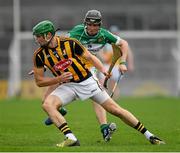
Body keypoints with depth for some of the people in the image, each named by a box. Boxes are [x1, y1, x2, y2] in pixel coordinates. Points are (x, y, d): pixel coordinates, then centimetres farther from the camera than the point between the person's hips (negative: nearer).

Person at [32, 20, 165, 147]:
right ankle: (71, 138, -30)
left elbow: (90, 57, 0)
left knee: (116, 110, -4)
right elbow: (39, 81, -3)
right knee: (47, 104, -26)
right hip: (68, 86, 2)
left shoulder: (70, 43, -13)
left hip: (87, 81, -2)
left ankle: (149, 136, 8)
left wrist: (103, 70, -16)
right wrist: (58, 79, -19)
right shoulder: (39, 55, -8)